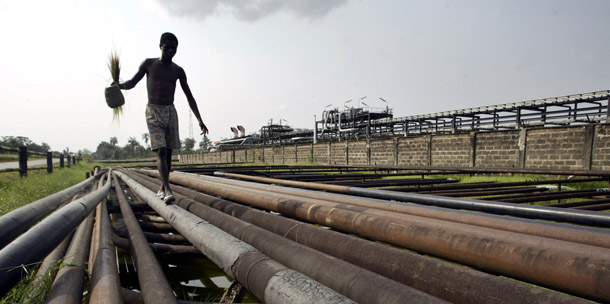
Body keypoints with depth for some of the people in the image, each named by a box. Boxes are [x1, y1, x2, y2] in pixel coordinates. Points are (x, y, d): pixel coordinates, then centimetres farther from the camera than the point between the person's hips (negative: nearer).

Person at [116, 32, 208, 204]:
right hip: (153, 112, -3)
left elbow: (189, 96, 8)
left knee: (168, 152, 5)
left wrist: (199, 120, 2)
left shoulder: (178, 71, 9)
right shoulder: (148, 64, 5)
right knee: (160, 151, -16)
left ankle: (162, 188, 19)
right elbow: (132, 83, 10)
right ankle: (167, 190, -22)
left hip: (170, 112, 3)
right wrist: (119, 86, -15)